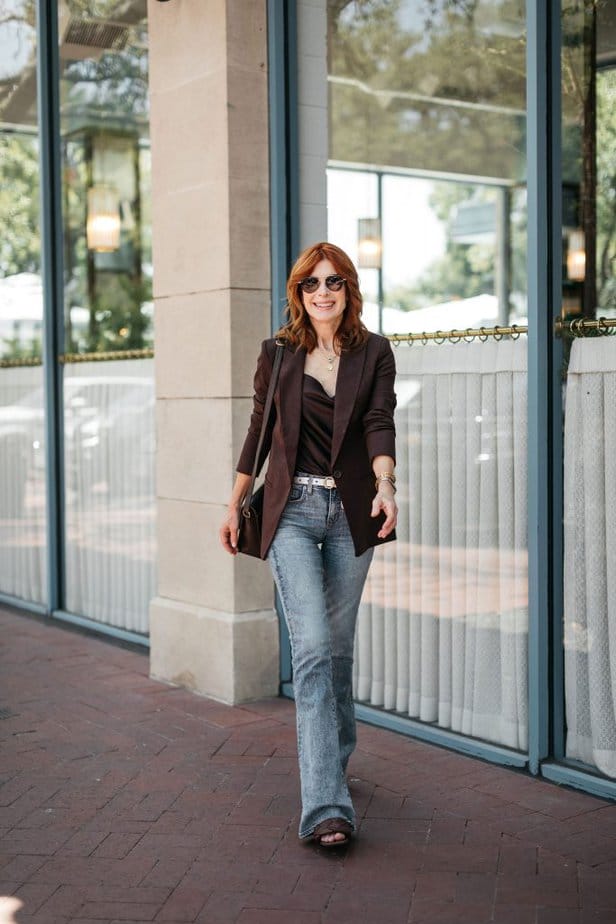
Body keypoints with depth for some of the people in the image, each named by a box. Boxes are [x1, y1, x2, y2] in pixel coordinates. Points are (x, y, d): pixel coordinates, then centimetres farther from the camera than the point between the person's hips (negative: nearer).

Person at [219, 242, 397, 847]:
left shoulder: (373, 353, 3)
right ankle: (326, 806, -16)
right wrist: (235, 504, 14)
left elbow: (379, 425, -9)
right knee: (312, 648, -13)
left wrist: (384, 484, -28)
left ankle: (334, 760, 33)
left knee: (338, 647, 10)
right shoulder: (278, 353, 5)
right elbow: (260, 430, 12)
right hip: (292, 510, -1)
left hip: (350, 513, 1)